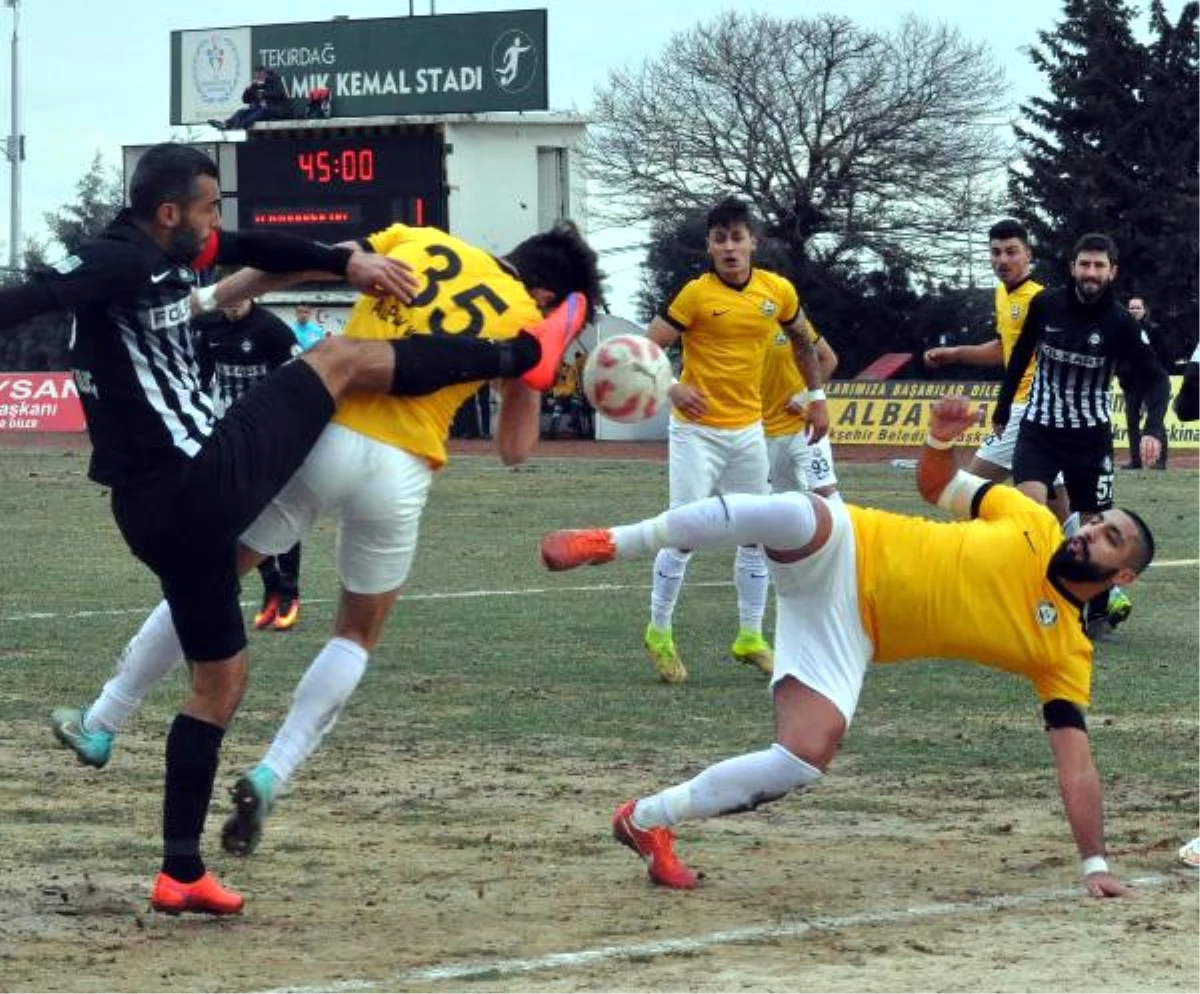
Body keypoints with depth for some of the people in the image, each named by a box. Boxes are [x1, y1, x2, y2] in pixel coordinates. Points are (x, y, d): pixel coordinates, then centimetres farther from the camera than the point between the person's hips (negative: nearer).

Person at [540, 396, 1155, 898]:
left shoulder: (1064, 654, 1)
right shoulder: (1034, 526, 0)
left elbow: (1076, 761, -1)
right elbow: (937, 483, 10)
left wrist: (1095, 863, -9)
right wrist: (940, 440, -13)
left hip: (849, 632, 2)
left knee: (806, 760, -23)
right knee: (793, 512, -38)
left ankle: (650, 819, 0)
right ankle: (616, 543, -19)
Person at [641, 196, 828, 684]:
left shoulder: (778, 291, 0)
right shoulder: (696, 294, -13)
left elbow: (802, 340, 19)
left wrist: (817, 397, 16)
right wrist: (672, 389, -29)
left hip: (748, 429, 5)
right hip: (697, 429, -5)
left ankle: (750, 637, 21)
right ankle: (659, 633, 9)